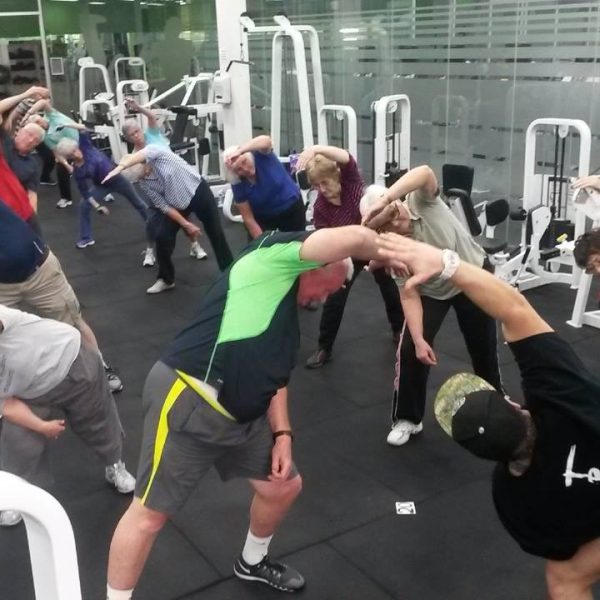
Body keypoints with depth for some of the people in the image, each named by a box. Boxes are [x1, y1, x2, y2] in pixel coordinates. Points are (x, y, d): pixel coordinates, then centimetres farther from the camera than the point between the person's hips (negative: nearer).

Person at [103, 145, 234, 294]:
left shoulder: (155, 151, -25)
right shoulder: (143, 184, -13)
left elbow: (138, 157, -47)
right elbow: (163, 206, -12)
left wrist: (118, 168, -63)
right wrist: (186, 224, -19)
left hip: (198, 190, -4)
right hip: (178, 204, 4)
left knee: (215, 233, 0)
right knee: (162, 237, -7)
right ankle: (166, 279, 11)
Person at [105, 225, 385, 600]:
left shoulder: (288, 319, 23)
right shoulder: (276, 252, -4)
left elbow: (275, 378, 25)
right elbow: (353, 239, -17)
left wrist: (282, 435, 12)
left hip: (242, 416, 10)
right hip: (188, 401, -10)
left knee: (285, 486, 20)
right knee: (150, 514, -1)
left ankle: (252, 563, 46)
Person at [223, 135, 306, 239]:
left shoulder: (261, 156, -25)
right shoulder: (238, 185, -23)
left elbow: (266, 141, -50)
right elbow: (248, 219, -18)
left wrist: (239, 150, -61)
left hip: (292, 207, 0)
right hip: (263, 217, 0)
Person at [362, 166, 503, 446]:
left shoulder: (422, 201, -29)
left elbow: (426, 173, -53)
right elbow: (409, 296, -22)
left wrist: (384, 199, -64)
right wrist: (419, 340, -29)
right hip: (432, 291, 1)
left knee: (483, 347, 13)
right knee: (410, 351, -12)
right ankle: (407, 419, 7)